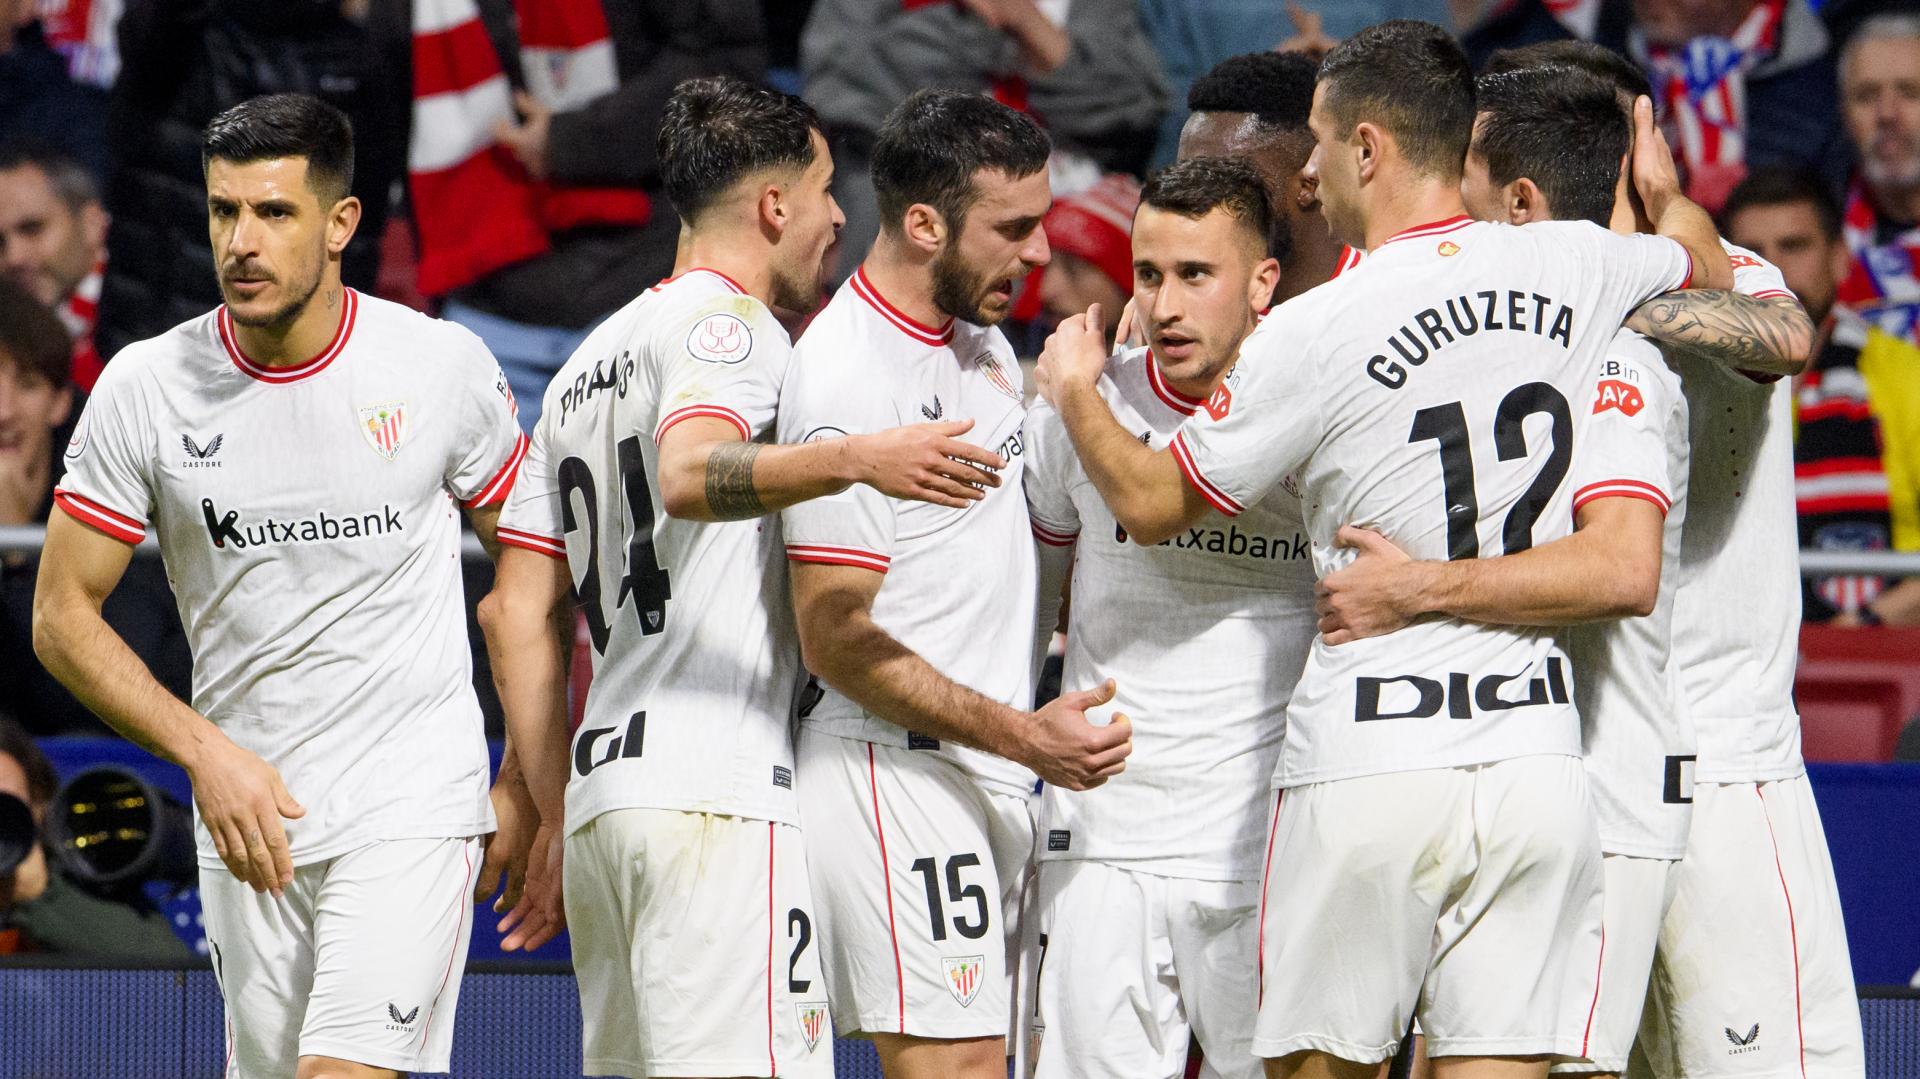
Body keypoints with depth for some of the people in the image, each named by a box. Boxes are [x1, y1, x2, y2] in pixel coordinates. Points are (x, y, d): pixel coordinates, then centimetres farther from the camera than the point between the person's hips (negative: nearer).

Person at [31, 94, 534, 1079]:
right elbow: (62, 617, 1)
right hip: (246, 812, 3)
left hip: (415, 808, -3)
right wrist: (204, 752, -11)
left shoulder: (444, 366, -4)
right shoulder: (143, 390, -3)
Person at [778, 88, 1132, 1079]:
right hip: (894, 772, -9)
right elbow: (837, 642, -17)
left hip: (986, 778, 9)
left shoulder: (985, 345, 14)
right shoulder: (846, 378, -16)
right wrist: (1021, 735, -18)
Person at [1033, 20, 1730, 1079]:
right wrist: (1665, 189, 51)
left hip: (1366, 764, -4)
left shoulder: (1312, 333, -9)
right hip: (1536, 748, 4)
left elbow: (1149, 504, 4)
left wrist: (1073, 392, 23)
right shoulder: (1575, 268, 4)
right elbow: (1706, 264, 29)